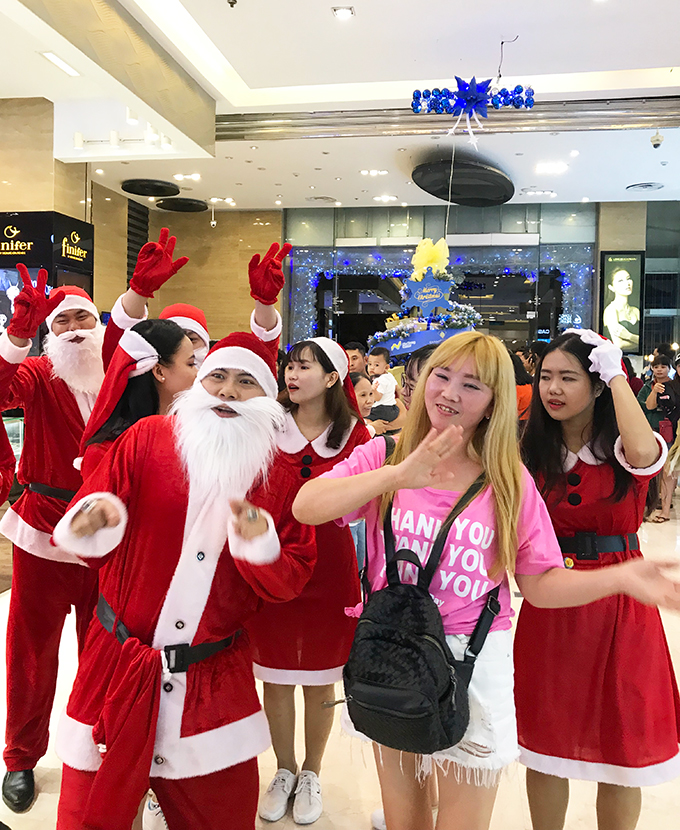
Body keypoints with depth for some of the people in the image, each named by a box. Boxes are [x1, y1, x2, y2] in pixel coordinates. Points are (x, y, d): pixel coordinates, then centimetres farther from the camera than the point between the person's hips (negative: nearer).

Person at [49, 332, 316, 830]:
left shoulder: (278, 478, 2)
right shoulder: (147, 438, -3)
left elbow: (291, 580, 0)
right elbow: (82, 538, -2)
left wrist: (262, 546, -20)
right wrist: (96, 524, -25)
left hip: (216, 679, 2)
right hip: (120, 663, -1)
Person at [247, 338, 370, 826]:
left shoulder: (353, 433, -3)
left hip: (329, 564, -1)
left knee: (319, 681, 13)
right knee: (276, 679, 12)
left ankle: (311, 773, 37)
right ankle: (284, 771, 36)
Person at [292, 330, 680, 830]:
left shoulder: (510, 480, -4)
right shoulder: (384, 455, -6)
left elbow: (540, 584, -3)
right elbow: (305, 508, -21)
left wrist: (622, 576, -18)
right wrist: (399, 475, -30)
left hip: (474, 661, -1)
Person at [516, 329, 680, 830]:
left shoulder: (622, 448, -5)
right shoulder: (531, 452, 3)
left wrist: (617, 374, -21)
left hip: (618, 606, -2)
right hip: (550, 604, 3)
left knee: (621, 749, 9)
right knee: (545, 744, 13)